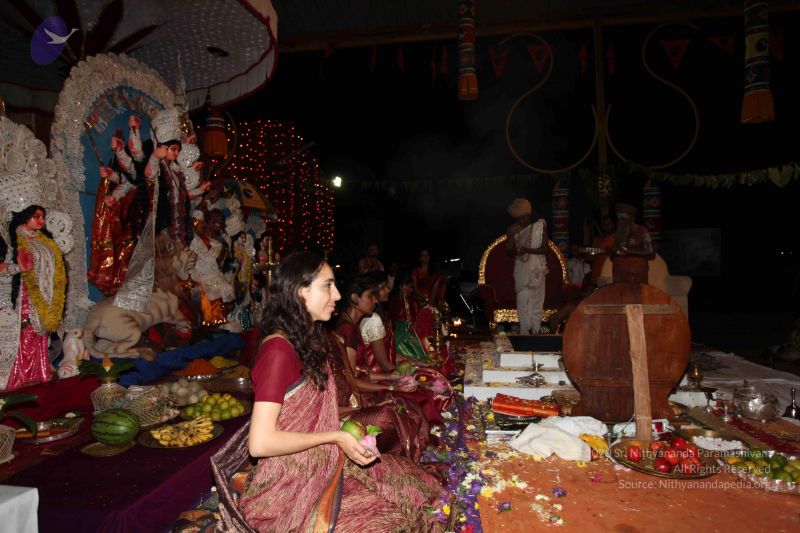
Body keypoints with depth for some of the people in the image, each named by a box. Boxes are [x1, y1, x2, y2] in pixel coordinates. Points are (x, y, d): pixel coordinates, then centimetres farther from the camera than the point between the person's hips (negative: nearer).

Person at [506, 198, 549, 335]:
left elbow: (544, 248, -9)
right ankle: (524, 331, 2)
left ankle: (535, 330, 10)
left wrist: (526, 250, -22)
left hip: (537, 267, -1)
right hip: (521, 266, 1)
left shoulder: (540, 225, -5)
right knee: (522, 299, -3)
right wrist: (515, 251, -19)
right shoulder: (513, 229, 2)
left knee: (537, 299, 2)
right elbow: (510, 251, 4)